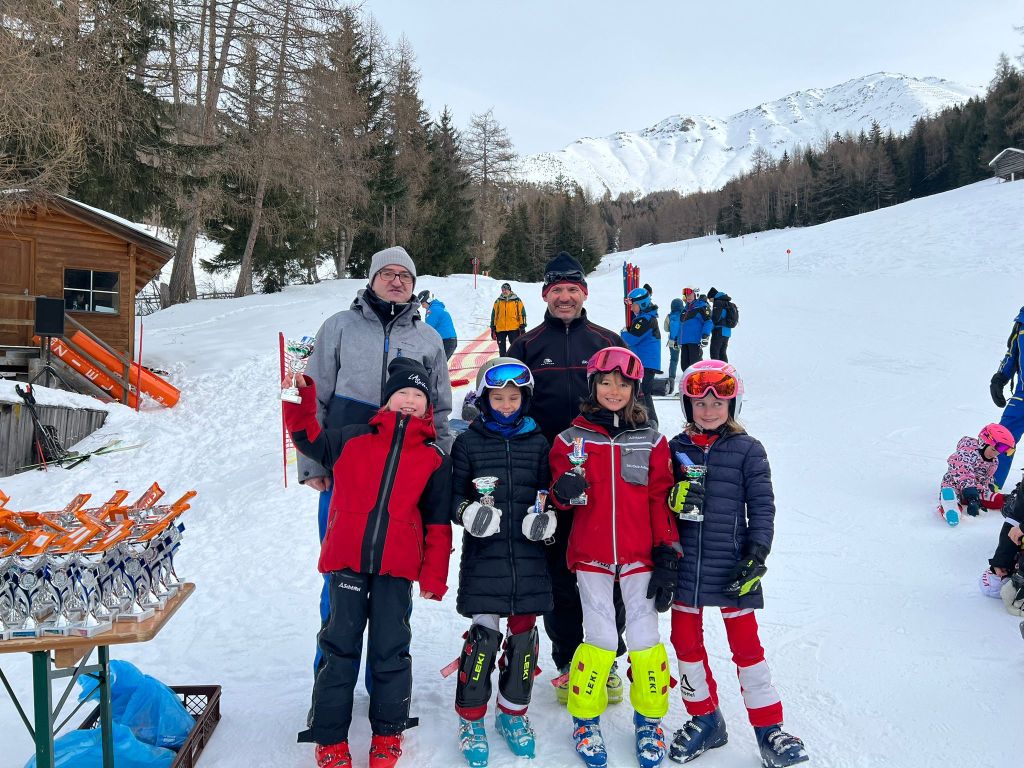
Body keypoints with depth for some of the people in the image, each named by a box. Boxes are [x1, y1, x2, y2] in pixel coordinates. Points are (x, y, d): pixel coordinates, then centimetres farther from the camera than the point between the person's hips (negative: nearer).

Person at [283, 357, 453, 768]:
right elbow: (309, 438, 22)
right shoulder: (352, 439, 6)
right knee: (340, 647, 7)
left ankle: (387, 733, 26)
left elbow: (438, 522, 5)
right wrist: (301, 398, 10)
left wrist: (433, 576, 2)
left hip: (396, 567, 0)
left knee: (390, 650, 8)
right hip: (347, 560, 0)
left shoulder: (435, 457, 5)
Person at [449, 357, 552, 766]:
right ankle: (471, 719, 15)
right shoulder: (468, 442, 1)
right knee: (484, 636, -3)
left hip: (529, 557, 3)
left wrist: (547, 516, -6)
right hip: (483, 554, -2)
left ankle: (513, 713, 28)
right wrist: (467, 512, -16)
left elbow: (548, 491, 13)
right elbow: (452, 495, 4)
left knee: (523, 634, 9)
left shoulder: (538, 442, 6)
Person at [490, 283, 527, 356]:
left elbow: (522, 313, 4)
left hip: (514, 329, -3)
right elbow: (494, 315, 13)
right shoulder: (498, 301, 10)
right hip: (500, 329, 3)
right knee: (502, 349, 8)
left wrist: (522, 327, -2)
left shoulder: (517, 300, 3)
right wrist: (493, 329, 9)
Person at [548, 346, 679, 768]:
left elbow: (661, 500, 4)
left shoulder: (651, 440, 4)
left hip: (639, 554, 1)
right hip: (590, 553, -1)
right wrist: (564, 490, -19)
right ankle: (585, 717, 21)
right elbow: (560, 495, 5)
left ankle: (649, 719, 25)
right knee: (601, 639, -3)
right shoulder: (573, 438, 2)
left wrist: (667, 555, 0)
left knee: (644, 637, 0)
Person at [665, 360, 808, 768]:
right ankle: (704, 719, 31)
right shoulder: (677, 448, 4)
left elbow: (762, 505, -2)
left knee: (745, 643, 4)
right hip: (685, 565, 3)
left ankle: (769, 729, 19)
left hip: (732, 566, -3)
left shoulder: (748, 451, -3)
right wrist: (674, 497, -12)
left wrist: (757, 554, -9)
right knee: (686, 640, 12)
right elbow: (658, 497, 10)